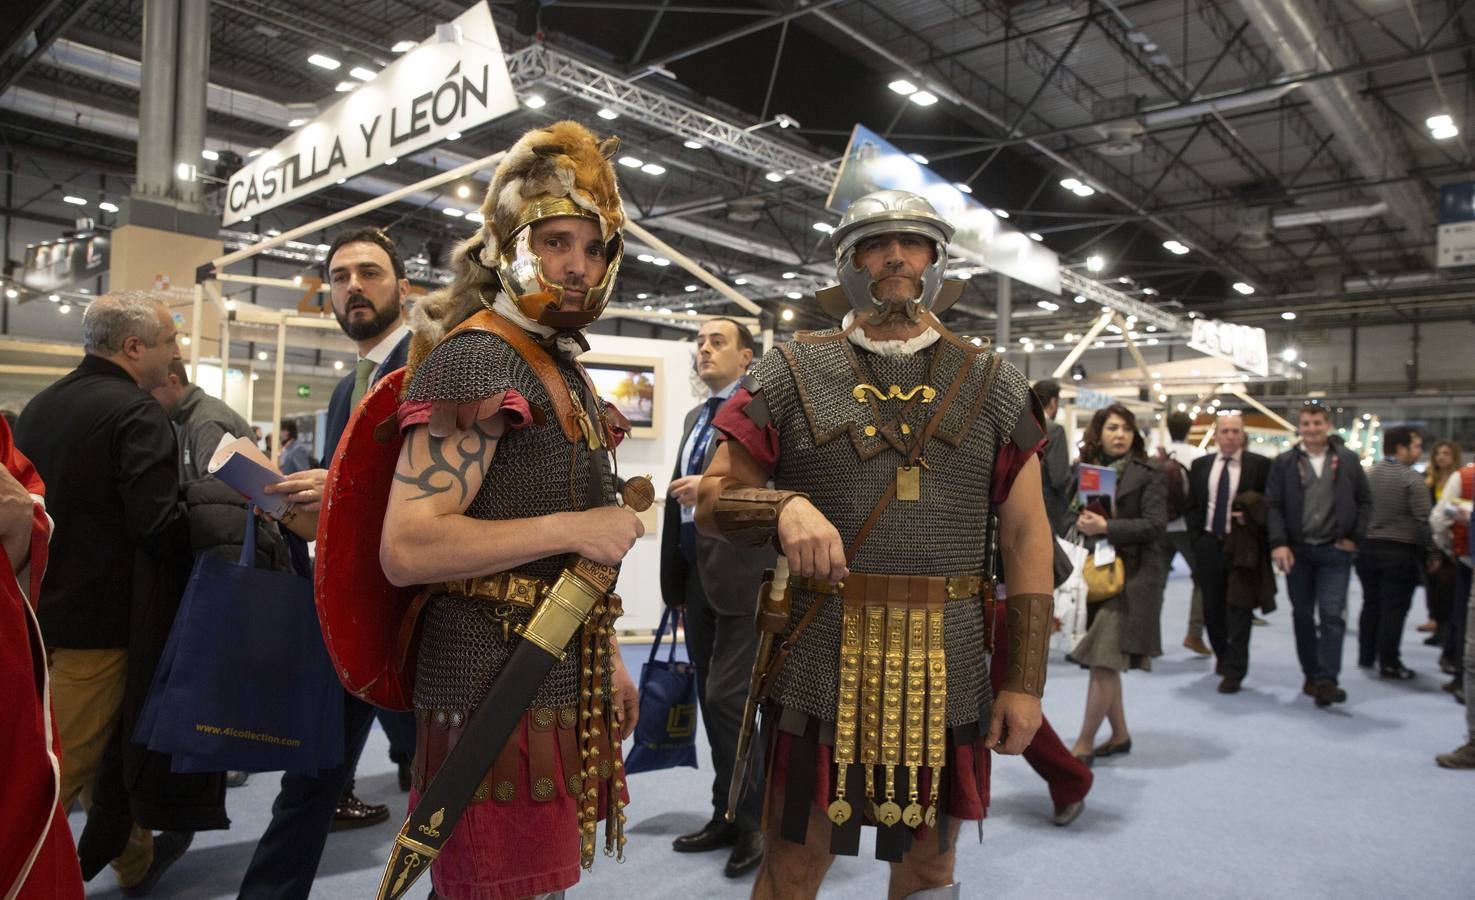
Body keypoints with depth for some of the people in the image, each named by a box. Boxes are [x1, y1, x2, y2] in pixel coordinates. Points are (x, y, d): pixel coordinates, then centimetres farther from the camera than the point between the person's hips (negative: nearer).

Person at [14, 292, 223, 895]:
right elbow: (158, 523, -25)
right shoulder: (138, 414, -17)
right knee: (61, 767, 3)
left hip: (40, 604, 8)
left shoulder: (39, 406, 8)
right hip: (102, 615, -8)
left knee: (99, 748, 21)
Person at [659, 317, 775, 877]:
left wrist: (715, 487, -27)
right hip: (696, 572, 8)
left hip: (741, 571, -8)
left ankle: (753, 823, 9)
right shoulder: (696, 417, 18)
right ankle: (727, 816, 26)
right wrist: (674, 574, 17)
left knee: (727, 698, -8)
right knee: (709, 700, 13)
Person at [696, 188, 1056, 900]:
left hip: (948, 669, 2)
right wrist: (783, 507, -22)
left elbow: (1026, 536, 4)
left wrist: (1025, 680, -1)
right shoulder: (792, 372, 0)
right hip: (819, 662, -1)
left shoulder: (992, 385, 5)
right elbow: (713, 500, 0)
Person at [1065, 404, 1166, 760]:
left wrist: (1106, 527, -20)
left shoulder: (1147, 476, -4)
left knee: (1104, 661, -7)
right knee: (1104, 662, 11)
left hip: (1130, 577, -5)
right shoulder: (1083, 470, 8)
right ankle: (1120, 735, 27)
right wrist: (1081, 525, -11)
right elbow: (1072, 515, 11)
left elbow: (1154, 525, -12)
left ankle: (1084, 744, 1)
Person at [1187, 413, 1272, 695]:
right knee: (1212, 608, 12)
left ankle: (1234, 672, 3)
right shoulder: (1200, 465, 8)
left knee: (1238, 609, -3)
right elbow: (1191, 505, 11)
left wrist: (1251, 517, -17)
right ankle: (1223, 658, 31)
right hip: (1209, 544, 4)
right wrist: (1198, 536, 2)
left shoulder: (1259, 465, -3)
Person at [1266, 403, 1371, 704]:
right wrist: (1278, 543, -13)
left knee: (1332, 614, -8)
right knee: (1302, 615, 8)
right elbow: (1273, 505, -3)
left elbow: (1364, 502, 7)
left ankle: (1327, 680, -6)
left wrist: (1354, 537, -1)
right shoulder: (1284, 463, 2)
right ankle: (1311, 675, 19)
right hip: (1297, 551, 1)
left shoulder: (1347, 460, 3)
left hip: (1335, 550, -1)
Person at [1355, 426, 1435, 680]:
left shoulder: (1367, 475, 5)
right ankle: (1389, 663, 5)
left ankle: (1366, 656, 22)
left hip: (1367, 549, 5)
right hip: (1401, 552, -5)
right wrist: (1432, 553, -6)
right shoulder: (1411, 478, -12)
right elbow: (1424, 520, -14)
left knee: (1371, 604, 14)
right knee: (1394, 609, 1)